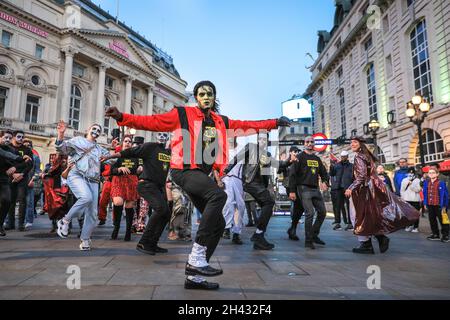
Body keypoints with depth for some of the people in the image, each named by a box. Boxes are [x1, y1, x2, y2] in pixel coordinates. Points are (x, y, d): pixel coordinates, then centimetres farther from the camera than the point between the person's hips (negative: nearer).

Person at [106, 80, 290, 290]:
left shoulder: (220, 121, 16)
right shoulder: (183, 114, 1)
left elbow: (246, 126, 22)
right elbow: (152, 122, -4)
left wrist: (274, 123, 24)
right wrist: (122, 117, -15)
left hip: (202, 174, 8)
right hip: (185, 170, -7)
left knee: (218, 224, 6)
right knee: (219, 195, -33)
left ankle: (194, 276, 17)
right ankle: (196, 258, -25)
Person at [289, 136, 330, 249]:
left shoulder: (317, 159, 17)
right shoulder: (300, 157, -2)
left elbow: (324, 173, 22)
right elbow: (293, 174, -7)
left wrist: (325, 182, -2)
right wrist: (292, 191, -14)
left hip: (315, 189, 7)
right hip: (304, 189, -7)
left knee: (322, 212, 7)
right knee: (310, 213, -12)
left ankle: (314, 235, 23)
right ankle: (308, 241, -2)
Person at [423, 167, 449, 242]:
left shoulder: (441, 183, -11)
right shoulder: (426, 183, 6)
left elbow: (445, 195, -9)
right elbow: (425, 194, 12)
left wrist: (444, 205, -11)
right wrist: (425, 203, 9)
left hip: (439, 205, -6)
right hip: (430, 205, 6)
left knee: (442, 221, 4)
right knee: (432, 220, 13)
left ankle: (445, 235, 15)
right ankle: (435, 235, 25)